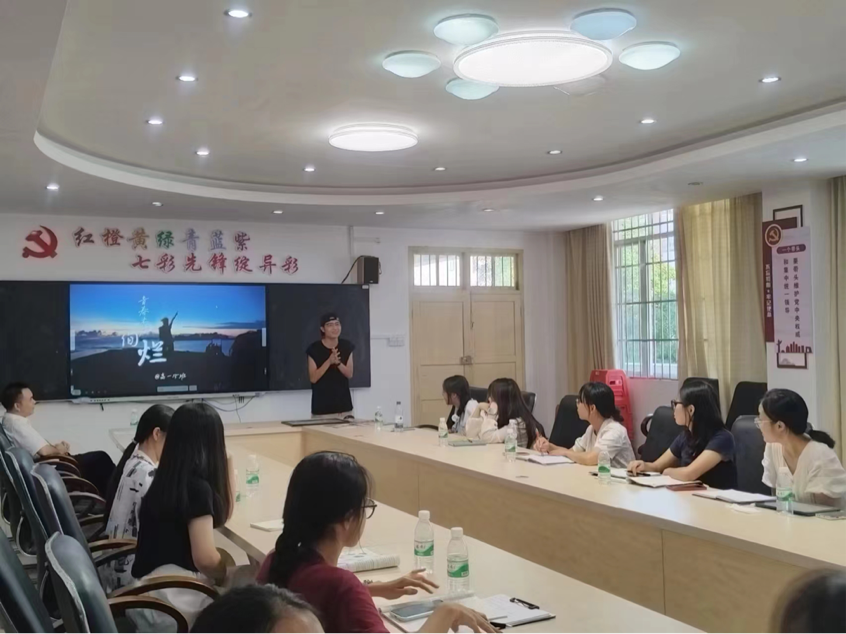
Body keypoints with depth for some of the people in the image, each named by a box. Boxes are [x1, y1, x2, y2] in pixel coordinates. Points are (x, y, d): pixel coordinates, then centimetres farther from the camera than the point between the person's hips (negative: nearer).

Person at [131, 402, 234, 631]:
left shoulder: (171, 479, 9)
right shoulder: (197, 487, -17)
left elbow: (221, 515, 21)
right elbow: (205, 558, -24)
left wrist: (228, 465, 18)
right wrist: (225, 574, -3)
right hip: (169, 598, -8)